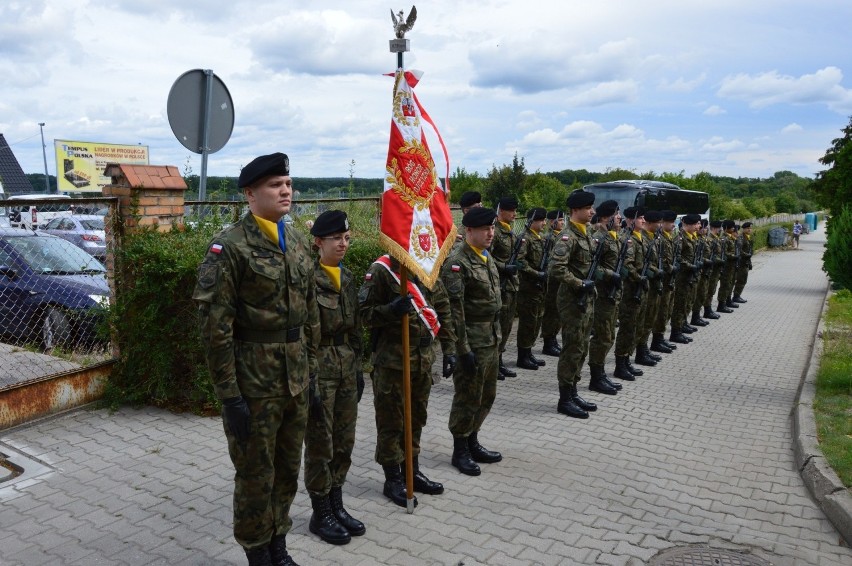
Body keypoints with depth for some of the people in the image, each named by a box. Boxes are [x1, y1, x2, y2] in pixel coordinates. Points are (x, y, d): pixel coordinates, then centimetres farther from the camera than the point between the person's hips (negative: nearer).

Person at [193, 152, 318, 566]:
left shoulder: (297, 243, 8)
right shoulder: (229, 247, -13)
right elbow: (215, 327, -15)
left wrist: (312, 375, 12)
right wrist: (230, 397, -16)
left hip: (296, 381, 6)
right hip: (254, 384, -6)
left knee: (288, 471, 18)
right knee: (255, 476, 10)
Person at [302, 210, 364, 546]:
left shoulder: (346, 276, 10)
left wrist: (357, 367, 15)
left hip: (346, 365, 7)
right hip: (317, 366, -7)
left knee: (344, 441, 13)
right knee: (320, 443, 4)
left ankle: (336, 505, 28)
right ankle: (320, 514, 20)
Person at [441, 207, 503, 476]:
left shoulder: (487, 259, 12)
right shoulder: (457, 263, -17)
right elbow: (454, 310, -20)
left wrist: (496, 337, 17)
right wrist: (463, 349, -20)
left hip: (491, 340, 9)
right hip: (472, 342, -9)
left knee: (486, 395, 17)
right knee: (467, 398, 3)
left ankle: (472, 443, 32)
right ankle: (460, 451, 19)